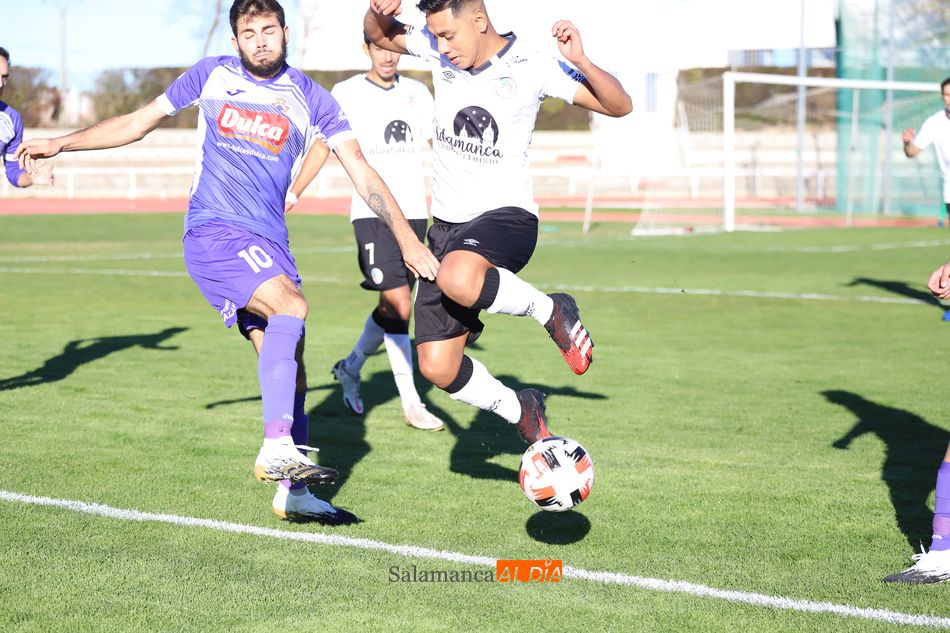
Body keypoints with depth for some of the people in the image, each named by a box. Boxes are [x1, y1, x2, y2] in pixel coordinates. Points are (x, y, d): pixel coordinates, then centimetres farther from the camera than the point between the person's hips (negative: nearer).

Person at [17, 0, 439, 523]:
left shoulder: (310, 99, 9)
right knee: (291, 305, -29)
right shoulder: (212, 76, 7)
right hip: (213, 230, -4)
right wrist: (60, 143, 11)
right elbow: (140, 122, 16)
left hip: (269, 243, 4)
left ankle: (292, 492, 9)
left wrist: (407, 239, -1)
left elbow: (360, 169, 6)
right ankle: (277, 447, -33)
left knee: (284, 358, 1)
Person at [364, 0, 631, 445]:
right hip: (446, 224, 6)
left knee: (457, 280, -42)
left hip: (505, 215, -6)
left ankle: (551, 311, -14)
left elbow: (619, 106, -7)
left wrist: (581, 62, -26)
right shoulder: (439, 51, 2)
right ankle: (521, 412, 28)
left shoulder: (531, 68, -10)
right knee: (438, 369, 2)